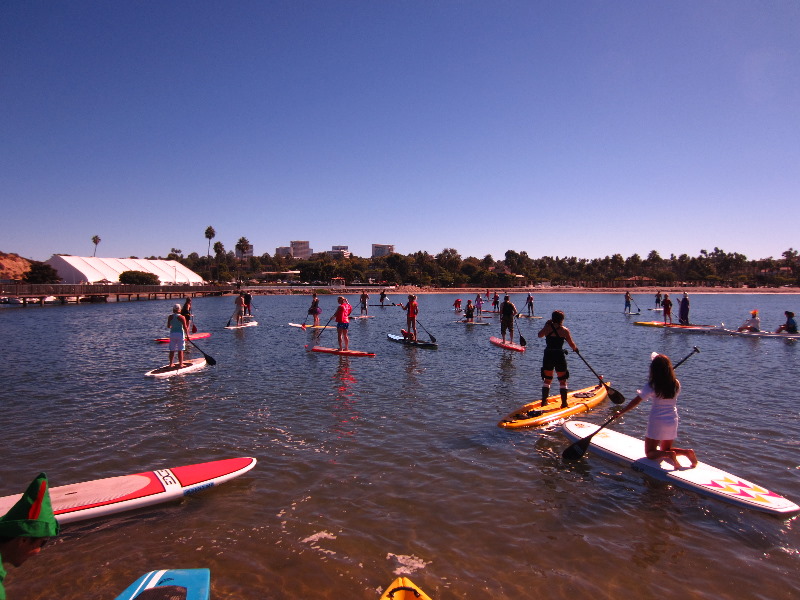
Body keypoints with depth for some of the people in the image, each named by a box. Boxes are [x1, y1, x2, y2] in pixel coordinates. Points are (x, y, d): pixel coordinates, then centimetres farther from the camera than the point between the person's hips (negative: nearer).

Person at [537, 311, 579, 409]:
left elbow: (539, 335, 20)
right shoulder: (564, 330, -7)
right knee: (562, 381, 8)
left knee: (547, 379, 15)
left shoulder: (547, 328, 0)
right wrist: (575, 349, 19)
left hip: (548, 356, 3)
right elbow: (572, 344, -2)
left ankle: (544, 401, 18)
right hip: (559, 356, -3)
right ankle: (564, 403, 10)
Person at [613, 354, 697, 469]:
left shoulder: (652, 386, -15)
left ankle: (669, 455, -21)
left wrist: (620, 413, -4)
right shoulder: (676, 384, -3)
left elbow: (635, 402, -13)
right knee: (666, 449, 24)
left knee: (650, 453, 7)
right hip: (673, 422, 5)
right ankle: (687, 451, -2)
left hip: (657, 423, -5)